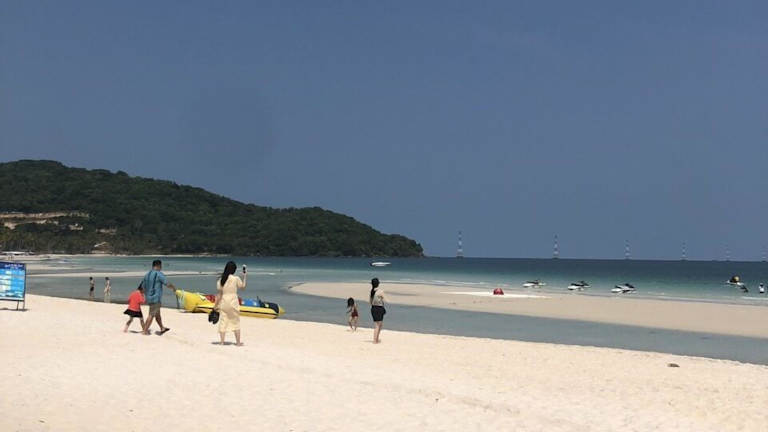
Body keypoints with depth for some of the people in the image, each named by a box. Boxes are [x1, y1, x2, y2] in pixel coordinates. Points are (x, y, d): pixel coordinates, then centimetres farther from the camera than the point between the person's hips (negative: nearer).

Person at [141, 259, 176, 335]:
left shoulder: (147, 274, 9)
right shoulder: (159, 274, -14)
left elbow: (143, 286, 14)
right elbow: (168, 284, -14)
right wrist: (174, 288, 6)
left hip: (149, 297, 8)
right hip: (156, 298, -8)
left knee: (157, 314, 18)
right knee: (151, 315, -2)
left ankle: (162, 328, 28)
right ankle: (145, 330, 1)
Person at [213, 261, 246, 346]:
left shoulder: (220, 280, 0)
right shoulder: (236, 279, -8)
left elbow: (219, 293, -1)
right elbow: (243, 287, 7)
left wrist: (216, 305, 6)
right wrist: (244, 277, 17)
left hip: (223, 303, 2)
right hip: (233, 302, -2)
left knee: (223, 321, 8)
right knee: (236, 321, 8)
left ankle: (222, 341, 8)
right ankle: (238, 342, 11)